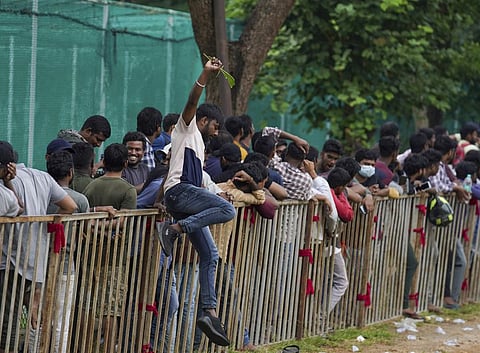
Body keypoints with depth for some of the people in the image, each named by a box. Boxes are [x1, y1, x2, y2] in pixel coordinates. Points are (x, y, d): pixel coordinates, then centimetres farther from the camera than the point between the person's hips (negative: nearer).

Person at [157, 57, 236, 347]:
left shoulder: (199, 145, 34)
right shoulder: (187, 127, 10)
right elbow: (192, 102, -7)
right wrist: (206, 74, -16)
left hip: (190, 196, 9)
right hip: (179, 190, -9)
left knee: (210, 255, 3)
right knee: (228, 210, -30)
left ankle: (210, 311, -2)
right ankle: (174, 229, -29)